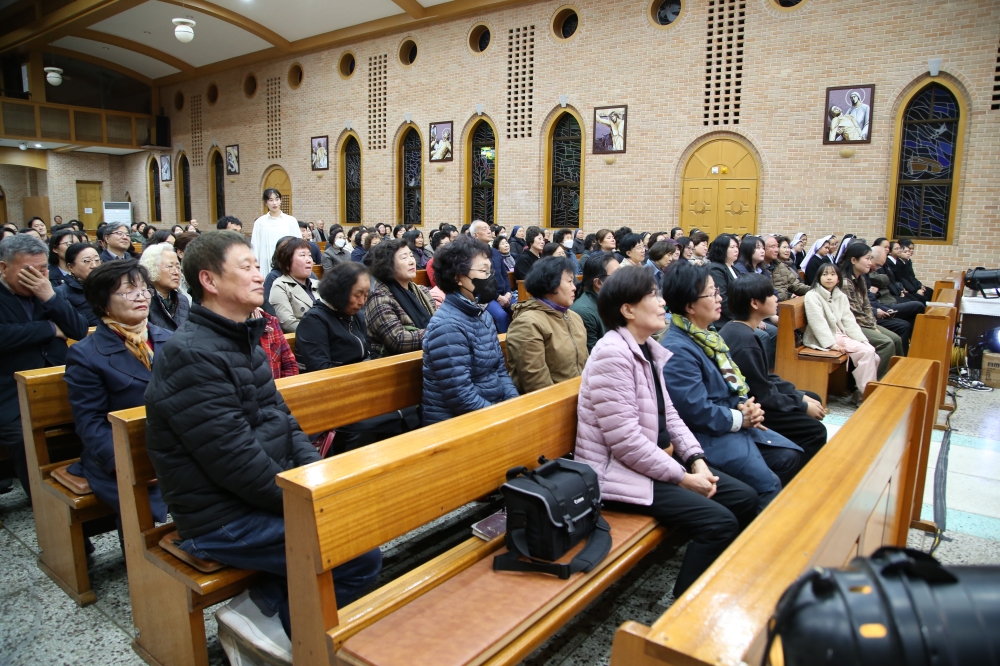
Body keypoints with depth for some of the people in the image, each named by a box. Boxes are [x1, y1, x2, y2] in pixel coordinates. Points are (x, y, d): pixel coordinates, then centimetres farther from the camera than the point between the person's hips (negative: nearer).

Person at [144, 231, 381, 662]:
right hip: (221, 521, -9)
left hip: (265, 492, 10)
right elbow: (237, 461, -24)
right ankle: (261, 611, 7)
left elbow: (281, 420, 12)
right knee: (361, 558, -13)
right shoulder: (191, 355, -21)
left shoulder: (243, 339, 10)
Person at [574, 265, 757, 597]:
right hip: (618, 471, -10)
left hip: (654, 459, 10)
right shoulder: (613, 354, -22)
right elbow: (625, 440, -25)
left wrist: (696, 459, -2)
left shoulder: (648, 348, 8)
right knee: (719, 521, -19)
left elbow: (668, 414, 12)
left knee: (744, 498, 7)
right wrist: (682, 477, -18)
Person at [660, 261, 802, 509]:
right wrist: (740, 418, -13)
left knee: (789, 456, 13)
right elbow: (696, 411, -26)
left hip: (735, 421, 10)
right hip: (709, 434, -10)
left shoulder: (707, 334, 9)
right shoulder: (677, 349, -24)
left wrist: (747, 405, -2)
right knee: (767, 484, -15)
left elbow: (732, 380, 18)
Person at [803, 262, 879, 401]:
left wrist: (862, 340, -5)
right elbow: (818, 323, -16)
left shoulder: (841, 297, 14)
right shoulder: (812, 296, -7)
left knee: (872, 355, -9)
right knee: (867, 352, -21)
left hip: (841, 335, 7)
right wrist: (831, 344, -23)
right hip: (822, 340, -7)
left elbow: (849, 321, 8)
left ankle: (865, 391, 3)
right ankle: (864, 394, -13)